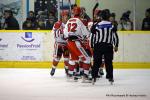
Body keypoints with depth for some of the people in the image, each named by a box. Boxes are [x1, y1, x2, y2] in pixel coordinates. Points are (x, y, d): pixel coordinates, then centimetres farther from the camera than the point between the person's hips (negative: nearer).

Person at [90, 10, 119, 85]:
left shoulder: (96, 25, 0)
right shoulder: (111, 25, 2)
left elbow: (92, 36, 2)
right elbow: (115, 36, 4)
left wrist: (92, 46, 12)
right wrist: (116, 46, 13)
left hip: (98, 46, 0)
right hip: (108, 45, 0)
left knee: (97, 62, 5)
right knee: (108, 62, 8)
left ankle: (94, 77, 1)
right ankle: (110, 77, 8)